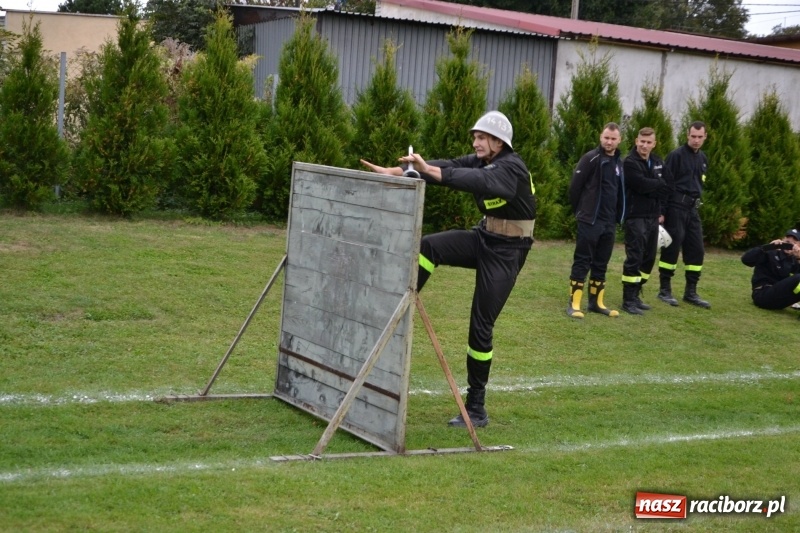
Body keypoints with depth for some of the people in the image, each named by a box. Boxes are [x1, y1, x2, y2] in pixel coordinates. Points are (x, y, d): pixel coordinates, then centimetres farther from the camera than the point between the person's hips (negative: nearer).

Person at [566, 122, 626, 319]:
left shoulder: (618, 163, 13)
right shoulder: (591, 159, -9)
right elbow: (575, 186, -10)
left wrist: (617, 216, 13)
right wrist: (579, 211, -1)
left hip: (609, 222, 7)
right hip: (590, 221, -7)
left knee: (601, 264, 12)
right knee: (582, 262, -4)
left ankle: (596, 302, 20)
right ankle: (574, 304, -2)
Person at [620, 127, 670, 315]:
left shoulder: (658, 163, 13)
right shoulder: (630, 163, -11)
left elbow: (665, 187, 16)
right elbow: (642, 185, -23)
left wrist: (662, 211, 5)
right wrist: (660, 185, -7)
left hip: (653, 217, 7)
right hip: (635, 217, -7)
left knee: (648, 258, 10)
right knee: (634, 258, -9)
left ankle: (635, 295, 21)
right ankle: (628, 300, -3)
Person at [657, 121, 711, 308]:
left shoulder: (703, 159, 14)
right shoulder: (676, 155, -9)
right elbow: (666, 184, -13)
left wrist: (696, 201, 14)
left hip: (692, 209, 7)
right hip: (676, 207, -7)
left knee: (696, 249, 6)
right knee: (672, 248, -3)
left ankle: (691, 292, 14)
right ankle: (664, 290, 7)